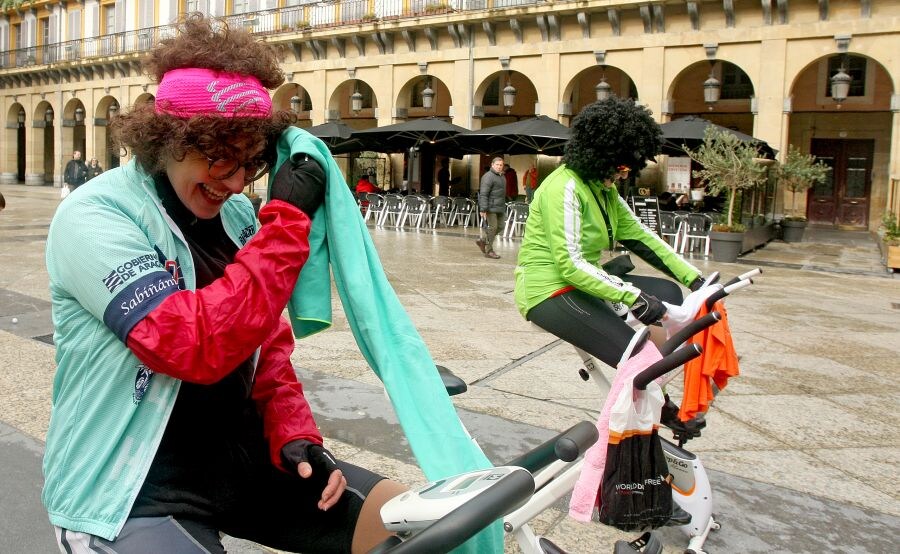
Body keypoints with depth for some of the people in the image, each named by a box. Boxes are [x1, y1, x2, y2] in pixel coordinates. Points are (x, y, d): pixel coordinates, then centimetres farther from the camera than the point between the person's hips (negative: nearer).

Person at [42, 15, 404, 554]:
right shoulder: (93, 219, -16)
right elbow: (196, 344, -29)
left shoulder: (238, 213, 3)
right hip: (136, 494, -6)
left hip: (244, 459, 6)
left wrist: (295, 436, -7)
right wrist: (288, 217, -25)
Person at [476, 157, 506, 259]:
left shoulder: (502, 177, 19)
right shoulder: (488, 176, -11)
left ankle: (482, 241, 26)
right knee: (492, 227, -7)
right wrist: (483, 209, -23)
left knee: (499, 227, 10)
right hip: (491, 207, -9)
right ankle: (489, 251, 2)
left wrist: (504, 206, 23)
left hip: (500, 208, 9)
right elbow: (483, 194, -17)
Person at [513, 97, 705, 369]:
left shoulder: (605, 190, 9)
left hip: (582, 283, 9)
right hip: (551, 291, -9)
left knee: (668, 293, 2)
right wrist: (633, 297, -29)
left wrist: (694, 278, -1)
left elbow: (641, 236, 6)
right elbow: (569, 264, -26)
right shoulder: (565, 187, -19)